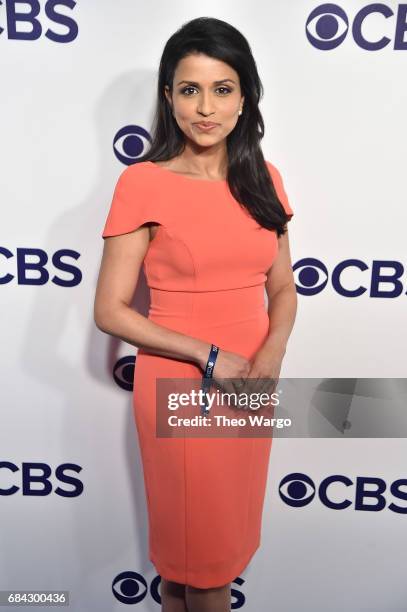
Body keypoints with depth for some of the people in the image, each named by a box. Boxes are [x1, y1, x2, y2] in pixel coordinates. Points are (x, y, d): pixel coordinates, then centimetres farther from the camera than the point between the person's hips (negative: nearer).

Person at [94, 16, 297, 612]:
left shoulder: (264, 179, 2)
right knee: (196, 535, 15)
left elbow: (283, 287, 6)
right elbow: (110, 310, -12)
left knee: (232, 526, 24)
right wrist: (209, 357, -17)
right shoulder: (143, 184, -12)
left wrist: (272, 352, -13)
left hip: (251, 386, 5)